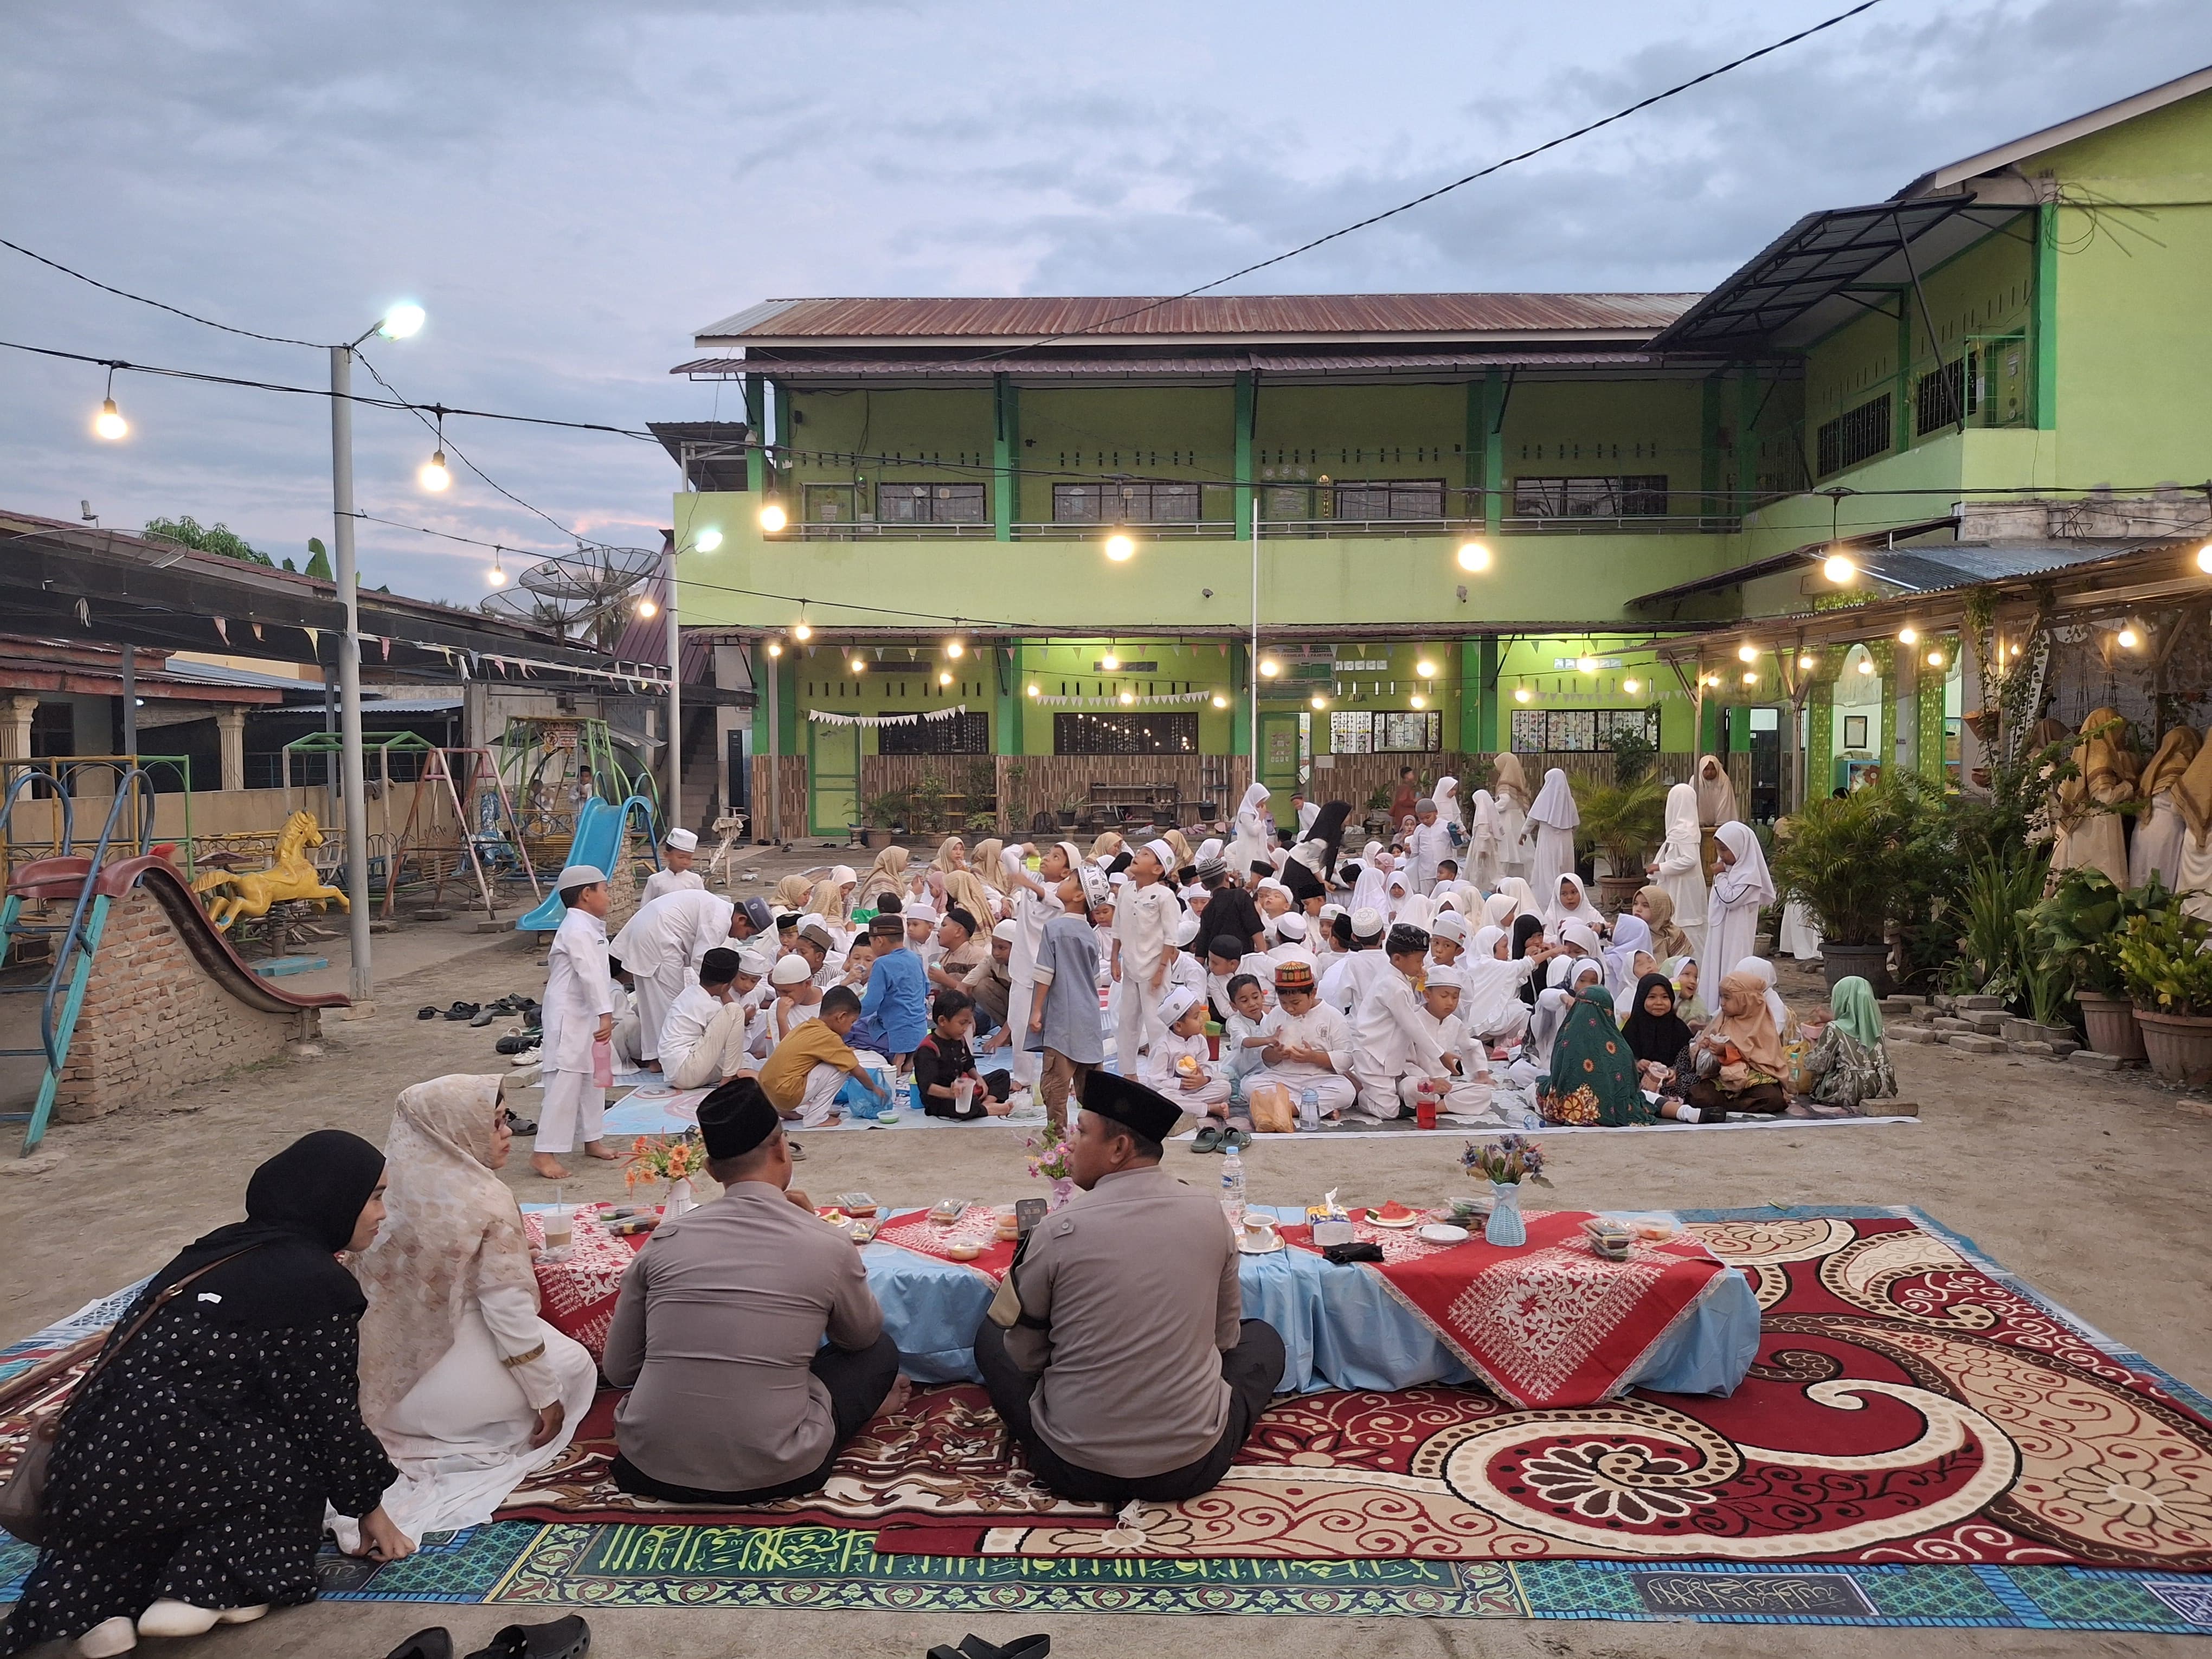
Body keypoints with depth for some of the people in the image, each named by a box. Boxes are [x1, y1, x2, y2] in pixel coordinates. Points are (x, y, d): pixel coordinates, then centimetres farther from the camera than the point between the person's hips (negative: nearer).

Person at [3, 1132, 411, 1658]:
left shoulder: (223, 1248, 17)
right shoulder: (314, 1284, -8)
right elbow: (327, 1416, -3)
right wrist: (369, 1506, 12)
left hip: (84, 1468, 8)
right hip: (162, 1470, -8)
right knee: (302, 1457, 12)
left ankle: (95, 1591, 9)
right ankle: (211, 1585, -3)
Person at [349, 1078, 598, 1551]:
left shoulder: (387, 1183, -3)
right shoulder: (487, 1201, -18)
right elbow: (508, 1308, -17)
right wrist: (547, 1398, -7)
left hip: (379, 1386, 6)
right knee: (572, 1362, 15)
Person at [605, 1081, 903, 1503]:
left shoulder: (664, 1241, -1)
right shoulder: (828, 1246, -7)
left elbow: (618, 1370, 7)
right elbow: (864, 1336, 14)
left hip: (651, 1468, 3)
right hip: (772, 1474, -2)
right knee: (881, 1352, 17)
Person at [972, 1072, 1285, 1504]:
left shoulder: (1059, 1232, -15)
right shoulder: (1210, 1212, -7)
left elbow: (1022, 1357, -1)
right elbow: (1225, 1334, 7)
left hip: (1074, 1469, -1)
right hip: (1192, 1468, 1)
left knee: (991, 1334, 24)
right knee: (1262, 1337, 28)